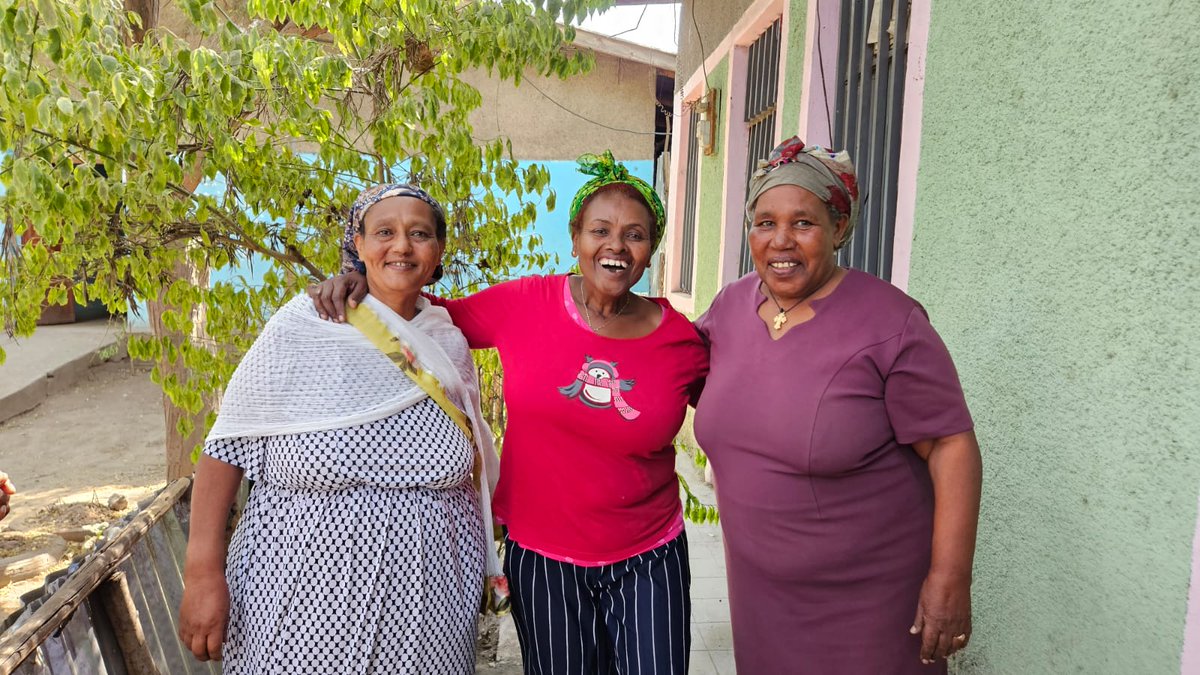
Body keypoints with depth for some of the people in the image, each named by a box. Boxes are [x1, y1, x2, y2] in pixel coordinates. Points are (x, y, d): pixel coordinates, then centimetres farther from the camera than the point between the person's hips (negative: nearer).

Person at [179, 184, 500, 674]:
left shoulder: (450, 345, 2)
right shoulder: (304, 324, -10)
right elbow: (228, 445, -8)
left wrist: (485, 569, 11)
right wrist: (202, 573, -11)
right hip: (302, 598, -2)